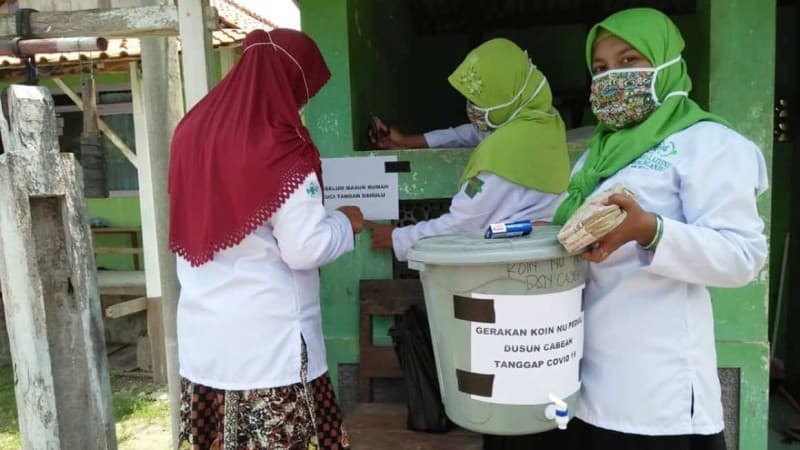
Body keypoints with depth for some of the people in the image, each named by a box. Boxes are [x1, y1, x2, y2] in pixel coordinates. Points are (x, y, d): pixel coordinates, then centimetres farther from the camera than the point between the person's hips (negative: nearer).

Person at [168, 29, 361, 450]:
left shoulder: (193, 132, 5)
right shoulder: (280, 150, -18)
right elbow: (306, 250, -17)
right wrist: (345, 222, 0)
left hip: (204, 333, 7)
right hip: (267, 340, -7)